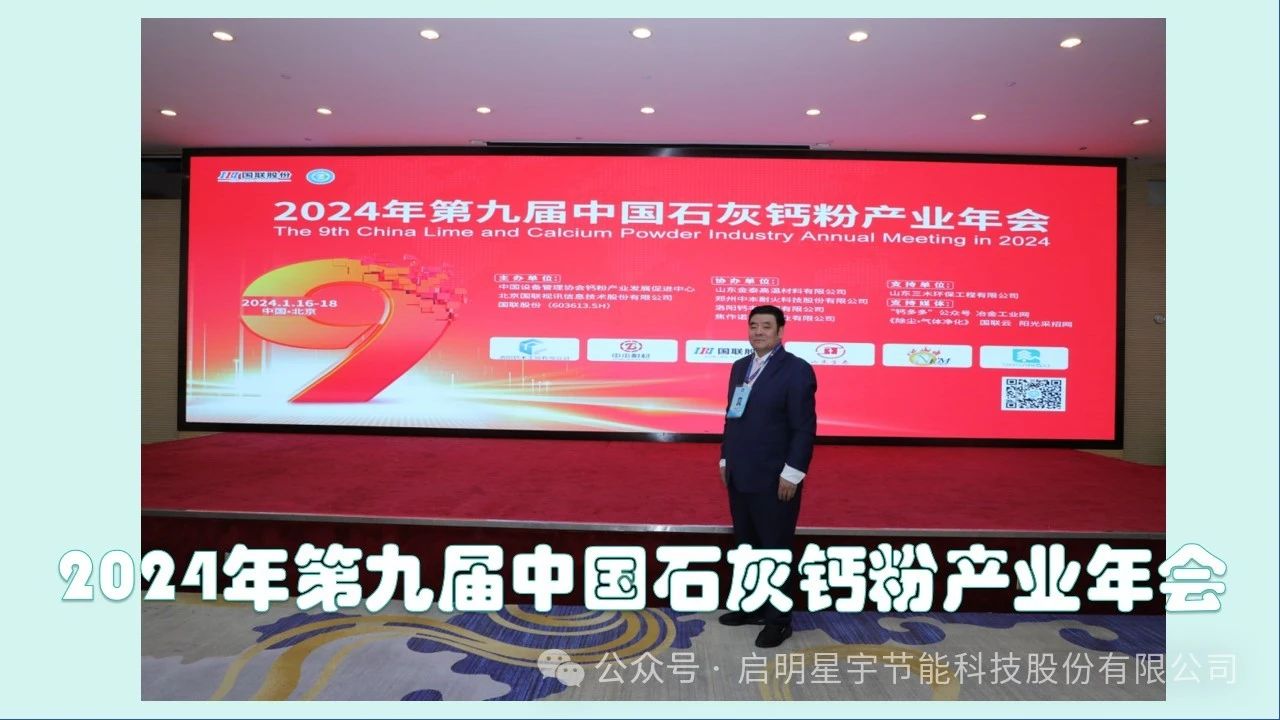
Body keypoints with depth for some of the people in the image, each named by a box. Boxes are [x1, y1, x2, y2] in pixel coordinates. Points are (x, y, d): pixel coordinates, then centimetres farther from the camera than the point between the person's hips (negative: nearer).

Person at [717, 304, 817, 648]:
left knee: (777, 550, 6)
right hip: (739, 477, 7)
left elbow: (805, 427, -14)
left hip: (774, 480, -7)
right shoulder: (740, 367, 11)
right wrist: (725, 458, 13)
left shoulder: (796, 370, -11)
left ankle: (778, 619, 21)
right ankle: (752, 606, 33)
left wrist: (791, 473, -17)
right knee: (746, 546, 17)